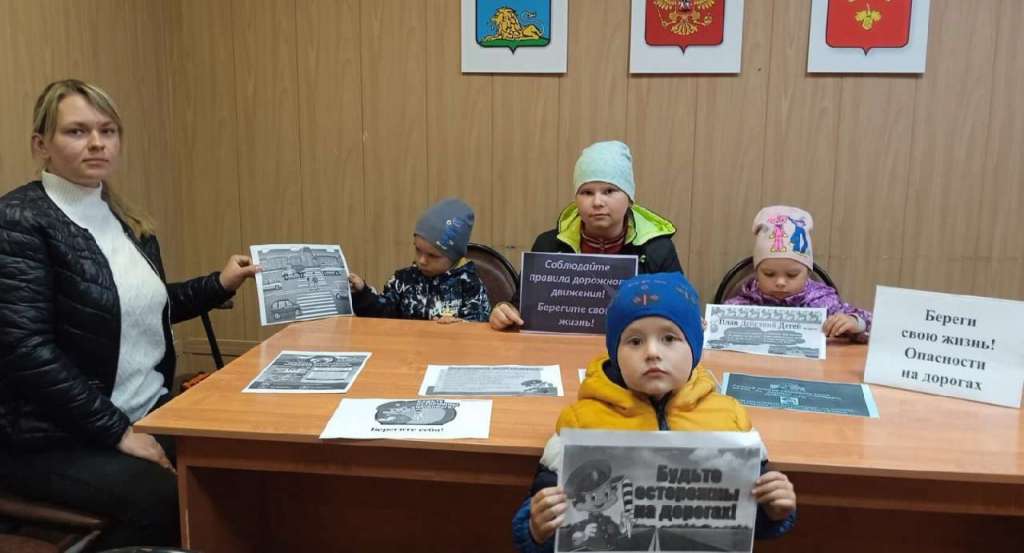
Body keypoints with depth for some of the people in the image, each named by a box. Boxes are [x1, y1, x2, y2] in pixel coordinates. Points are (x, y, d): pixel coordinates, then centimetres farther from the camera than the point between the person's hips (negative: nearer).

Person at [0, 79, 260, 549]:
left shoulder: (125, 220, 10)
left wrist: (219, 284, 14)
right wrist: (118, 432, -20)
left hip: (149, 412, 7)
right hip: (54, 437, -6)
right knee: (167, 501, -27)